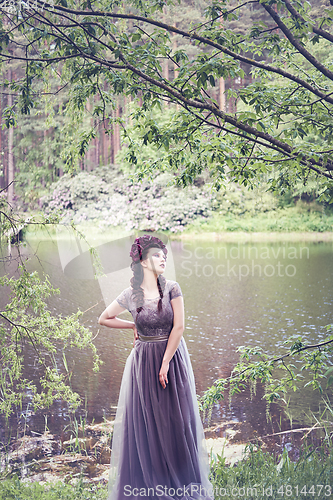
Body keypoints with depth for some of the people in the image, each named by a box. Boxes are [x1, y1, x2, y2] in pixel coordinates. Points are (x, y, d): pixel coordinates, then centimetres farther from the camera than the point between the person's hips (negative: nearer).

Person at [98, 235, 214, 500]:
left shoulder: (172, 288, -6)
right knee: (144, 421, 4)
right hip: (143, 361, 1)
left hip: (173, 358, 0)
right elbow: (104, 319, 9)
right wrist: (135, 326, 5)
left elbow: (179, 326, -9)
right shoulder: (130, 295, -4)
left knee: (175, 420, 5)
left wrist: (165, 363, -12)